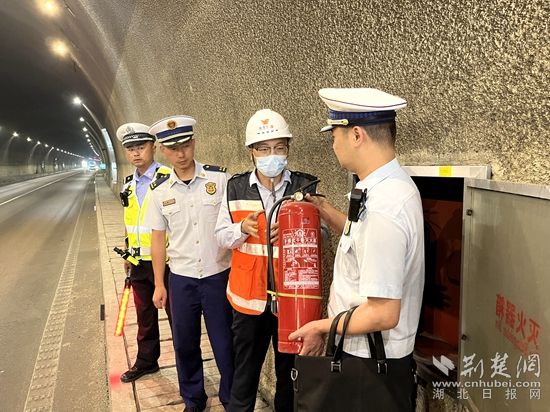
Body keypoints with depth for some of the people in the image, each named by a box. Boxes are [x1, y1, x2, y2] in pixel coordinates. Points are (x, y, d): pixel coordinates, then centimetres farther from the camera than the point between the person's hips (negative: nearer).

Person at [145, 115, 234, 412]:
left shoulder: (220, 178, -8)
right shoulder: (160, 191, 1)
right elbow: (158, 238, 7)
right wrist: (159, 284, 7)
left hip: (219, 275, -2)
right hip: (181, 278, 3)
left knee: (224, 343, 8)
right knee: (184, 345, 16)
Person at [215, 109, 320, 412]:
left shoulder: (307, 187, -4)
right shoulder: (235, 187, 0)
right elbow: (221, 236, 4)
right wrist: (242, 229, -18)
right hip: (248, 295, 1)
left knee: (290, 369, 17)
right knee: (245, 368, 16)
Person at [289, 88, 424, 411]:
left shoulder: (380, 209, -31)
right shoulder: (395, 182, 1)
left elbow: (383, 314, -29)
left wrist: (321, 327, -15)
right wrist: (325, 210, 11)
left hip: (371, 361, -9)